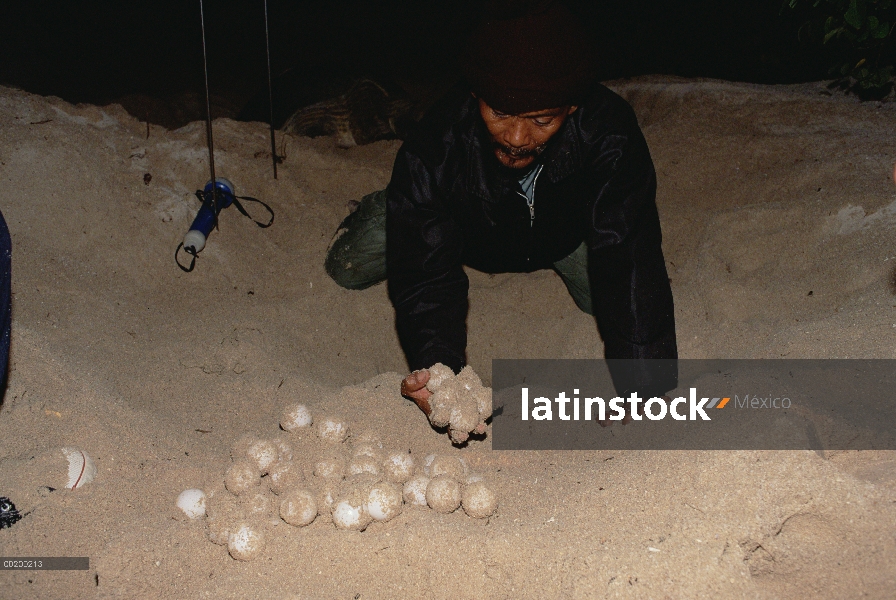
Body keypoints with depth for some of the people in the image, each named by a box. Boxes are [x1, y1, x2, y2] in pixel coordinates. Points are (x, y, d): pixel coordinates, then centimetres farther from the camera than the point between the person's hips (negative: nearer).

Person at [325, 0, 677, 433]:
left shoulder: (607, 131, -40)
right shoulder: (433, 150, -40)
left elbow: (628, 263, -42)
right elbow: (425, 277, -39)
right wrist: (438, 368, -59)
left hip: (564, 230, 2)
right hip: (466, 230, -1)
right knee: (349, 266, -14)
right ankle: (382, 213, 23)